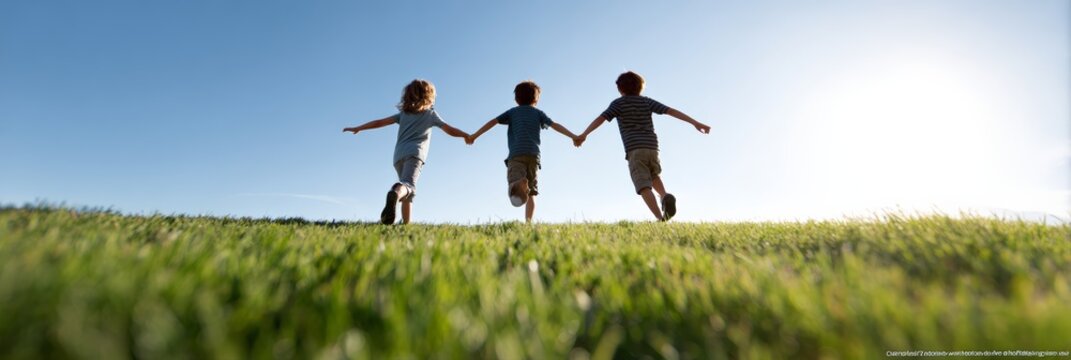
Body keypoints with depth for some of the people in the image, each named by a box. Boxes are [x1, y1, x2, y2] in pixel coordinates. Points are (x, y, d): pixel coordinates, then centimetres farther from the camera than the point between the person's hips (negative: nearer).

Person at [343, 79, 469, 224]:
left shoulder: (404, 113, 25)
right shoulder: (431, 113, 16)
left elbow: (380, 122, 20)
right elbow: (450, 130, 11)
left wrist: (358, 128, 28)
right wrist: (467, 135, 20)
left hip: (399, 155, 5)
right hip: (415, 153, -5)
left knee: (407, 191, 17)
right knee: (408, 184, -27)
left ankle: (405, 223, 10)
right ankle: (395, 193, -59)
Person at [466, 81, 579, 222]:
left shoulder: (512, 111, 21)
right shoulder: (538, 112, 21)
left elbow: (493, 122, 11)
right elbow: (555, 125, 11)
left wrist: (474, 136, 11)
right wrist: (574, 137, 12)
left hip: (516, 154, -1)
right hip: (533, 154, 1)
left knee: (515, 182, -20)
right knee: (531, 194, 8)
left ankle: (519, 184, -55)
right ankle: (528, 222, -6)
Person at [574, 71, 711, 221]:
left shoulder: (618, 103, 9)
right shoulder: (647, 101, 17)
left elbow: (601, 118, -5)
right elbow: (671, 111, 10)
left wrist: (584, 135, -10)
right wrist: (695, 123, 9)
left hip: (634, 149, -4)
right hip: (652, 147, 4)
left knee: (644, 187, -8)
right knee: (654, 176, 28)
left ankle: (660, 218, -25)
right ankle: (666, 196, -1)